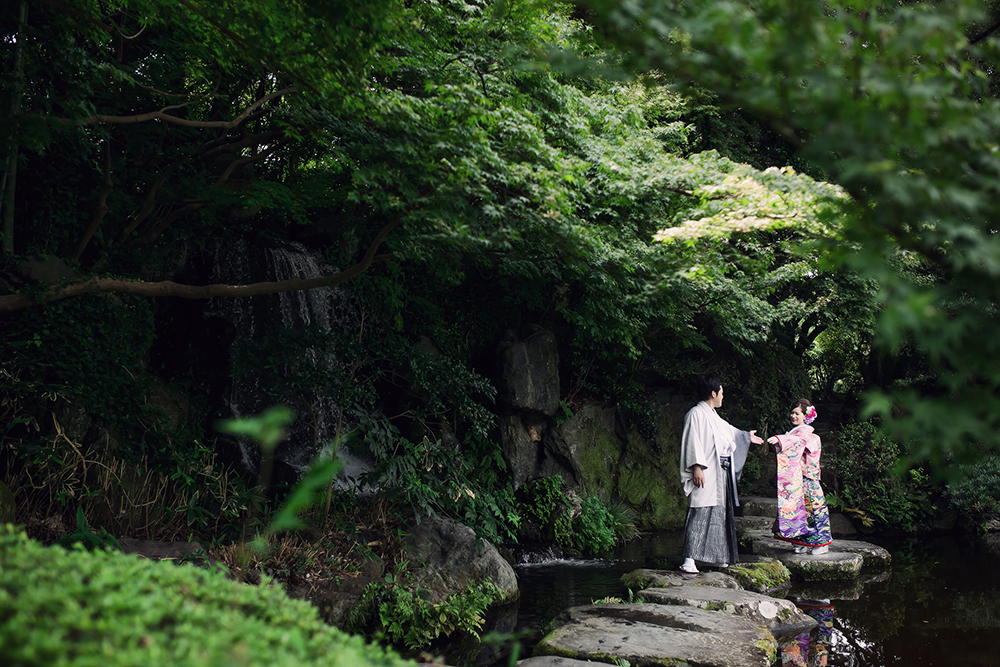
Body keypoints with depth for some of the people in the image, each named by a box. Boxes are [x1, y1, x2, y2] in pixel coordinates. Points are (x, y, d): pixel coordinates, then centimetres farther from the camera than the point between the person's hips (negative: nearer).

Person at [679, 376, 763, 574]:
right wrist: (697, 467, -25)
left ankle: (718, 556, 23)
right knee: (700, 513, -16)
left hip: (721, 472, 10)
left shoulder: (714, 416, 20)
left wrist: (747, 436, 55)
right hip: (705, 474, -10)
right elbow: (692, 442, -16)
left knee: (720, 513, 13)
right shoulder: (696, 414, -9)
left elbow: (728, 432, 39)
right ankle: (689, 559, -19)